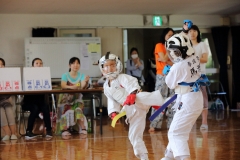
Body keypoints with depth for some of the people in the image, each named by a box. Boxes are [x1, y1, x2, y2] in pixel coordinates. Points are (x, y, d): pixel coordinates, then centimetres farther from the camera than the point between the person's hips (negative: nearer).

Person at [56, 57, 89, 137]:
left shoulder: (81, 75, 3)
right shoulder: (65, 75, -2)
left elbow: (83, 86, -14)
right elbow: (63, 86, -20)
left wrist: (86, 82, -38)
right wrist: (71, 87, -41)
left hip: (77, 98, 1)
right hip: (66, 98, -1)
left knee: (78, 110, -29)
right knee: (67, 111, -30)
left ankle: (83, 129, -31)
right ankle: (64, 130, -34)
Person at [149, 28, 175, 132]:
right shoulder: (159, 46, -1)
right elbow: (165, 59, -14)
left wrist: (166, 60, -10)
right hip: (162, 76, -6)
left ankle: (171, 124, 8)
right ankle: (154, 125, -9)